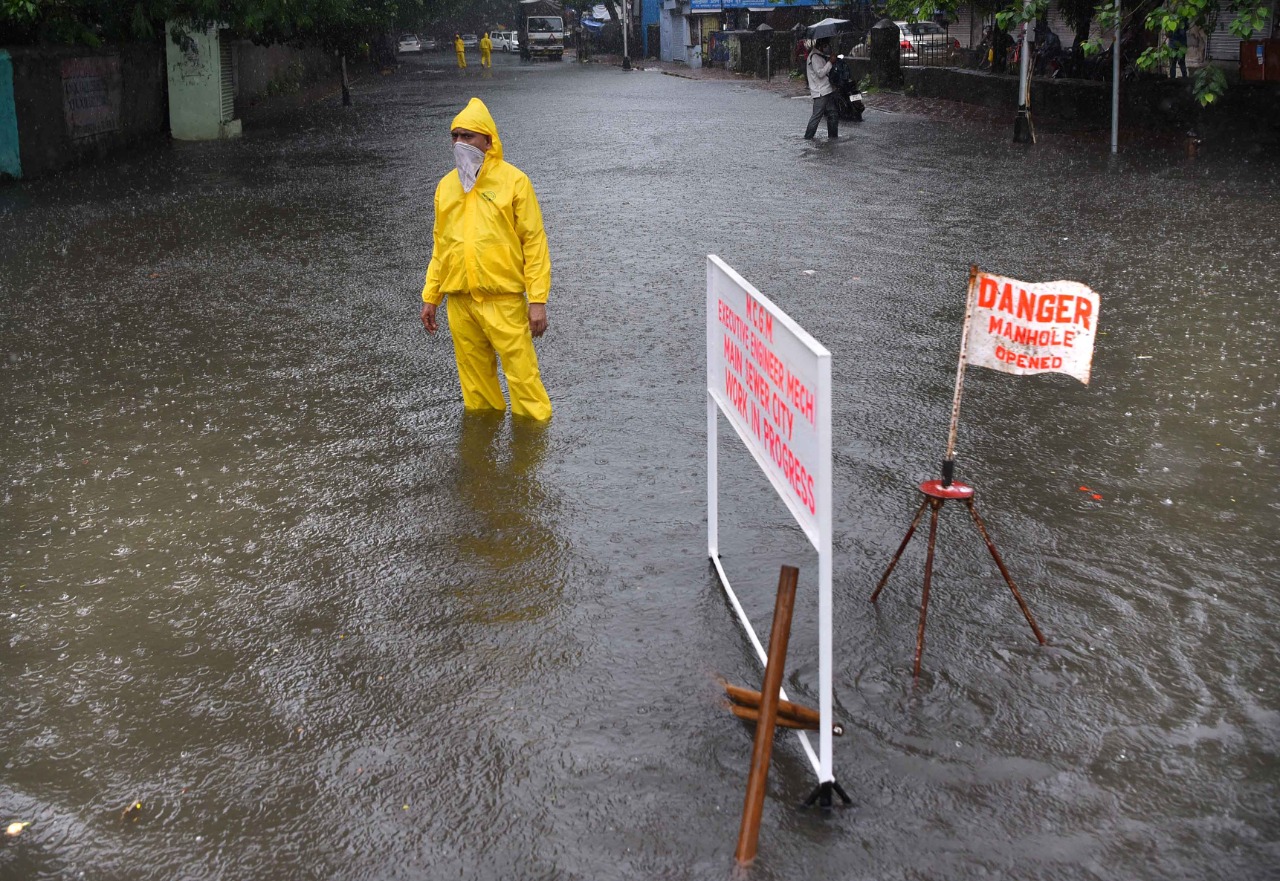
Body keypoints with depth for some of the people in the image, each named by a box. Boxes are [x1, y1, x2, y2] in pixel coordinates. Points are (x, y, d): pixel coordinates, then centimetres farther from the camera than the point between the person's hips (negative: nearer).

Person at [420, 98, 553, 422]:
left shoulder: (513, 180, -2)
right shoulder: (446, 185, 12)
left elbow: (534, 242, -4)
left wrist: (538, 300, -10)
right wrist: (430, 297, 15)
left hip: (503, 300, -5)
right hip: (460, 302, 5)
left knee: (522, 377, -4)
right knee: (475, 381, 11)